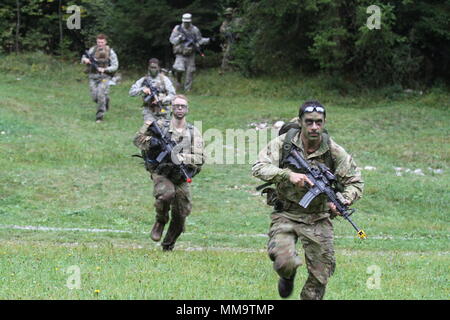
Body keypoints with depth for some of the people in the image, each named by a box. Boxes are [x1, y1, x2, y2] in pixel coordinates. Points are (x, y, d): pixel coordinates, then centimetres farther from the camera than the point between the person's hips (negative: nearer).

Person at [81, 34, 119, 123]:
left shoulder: (110, 52, -4)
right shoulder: (93, 49, 4)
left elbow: (115, 66, -5)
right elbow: (83, 59, 11)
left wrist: (104, 69, -19)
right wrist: (85, 59, -14)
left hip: (104, 77, -3)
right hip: (93, 76, 3)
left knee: (101, 95, -15)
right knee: (94, 97, -2)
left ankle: (99, 116, -5)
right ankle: (105, 100, 32)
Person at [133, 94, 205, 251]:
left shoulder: (193, 132, 4)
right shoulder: (160, 126, 2)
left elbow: (200, 159, -2)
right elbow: (138, 140, 0)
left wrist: (181, 157, -18)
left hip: (181, 178, 3)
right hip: (161, 173, -3)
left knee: (180, 216, 4)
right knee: (167, 193, -34)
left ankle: (168, 245, 28)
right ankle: (160, 221, -4)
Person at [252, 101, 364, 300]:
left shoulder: (334, 151, -6)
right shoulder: (284, 143, -9)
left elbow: (355, 182, -1)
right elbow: (259, 168, -17)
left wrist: (344, 201, -23)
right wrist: (288, 175, -33)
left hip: (318, 218, 2)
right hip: (286, 215, -2)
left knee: (321, 274, -2)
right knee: (284, 262, -22)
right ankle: (288, 275, 16)